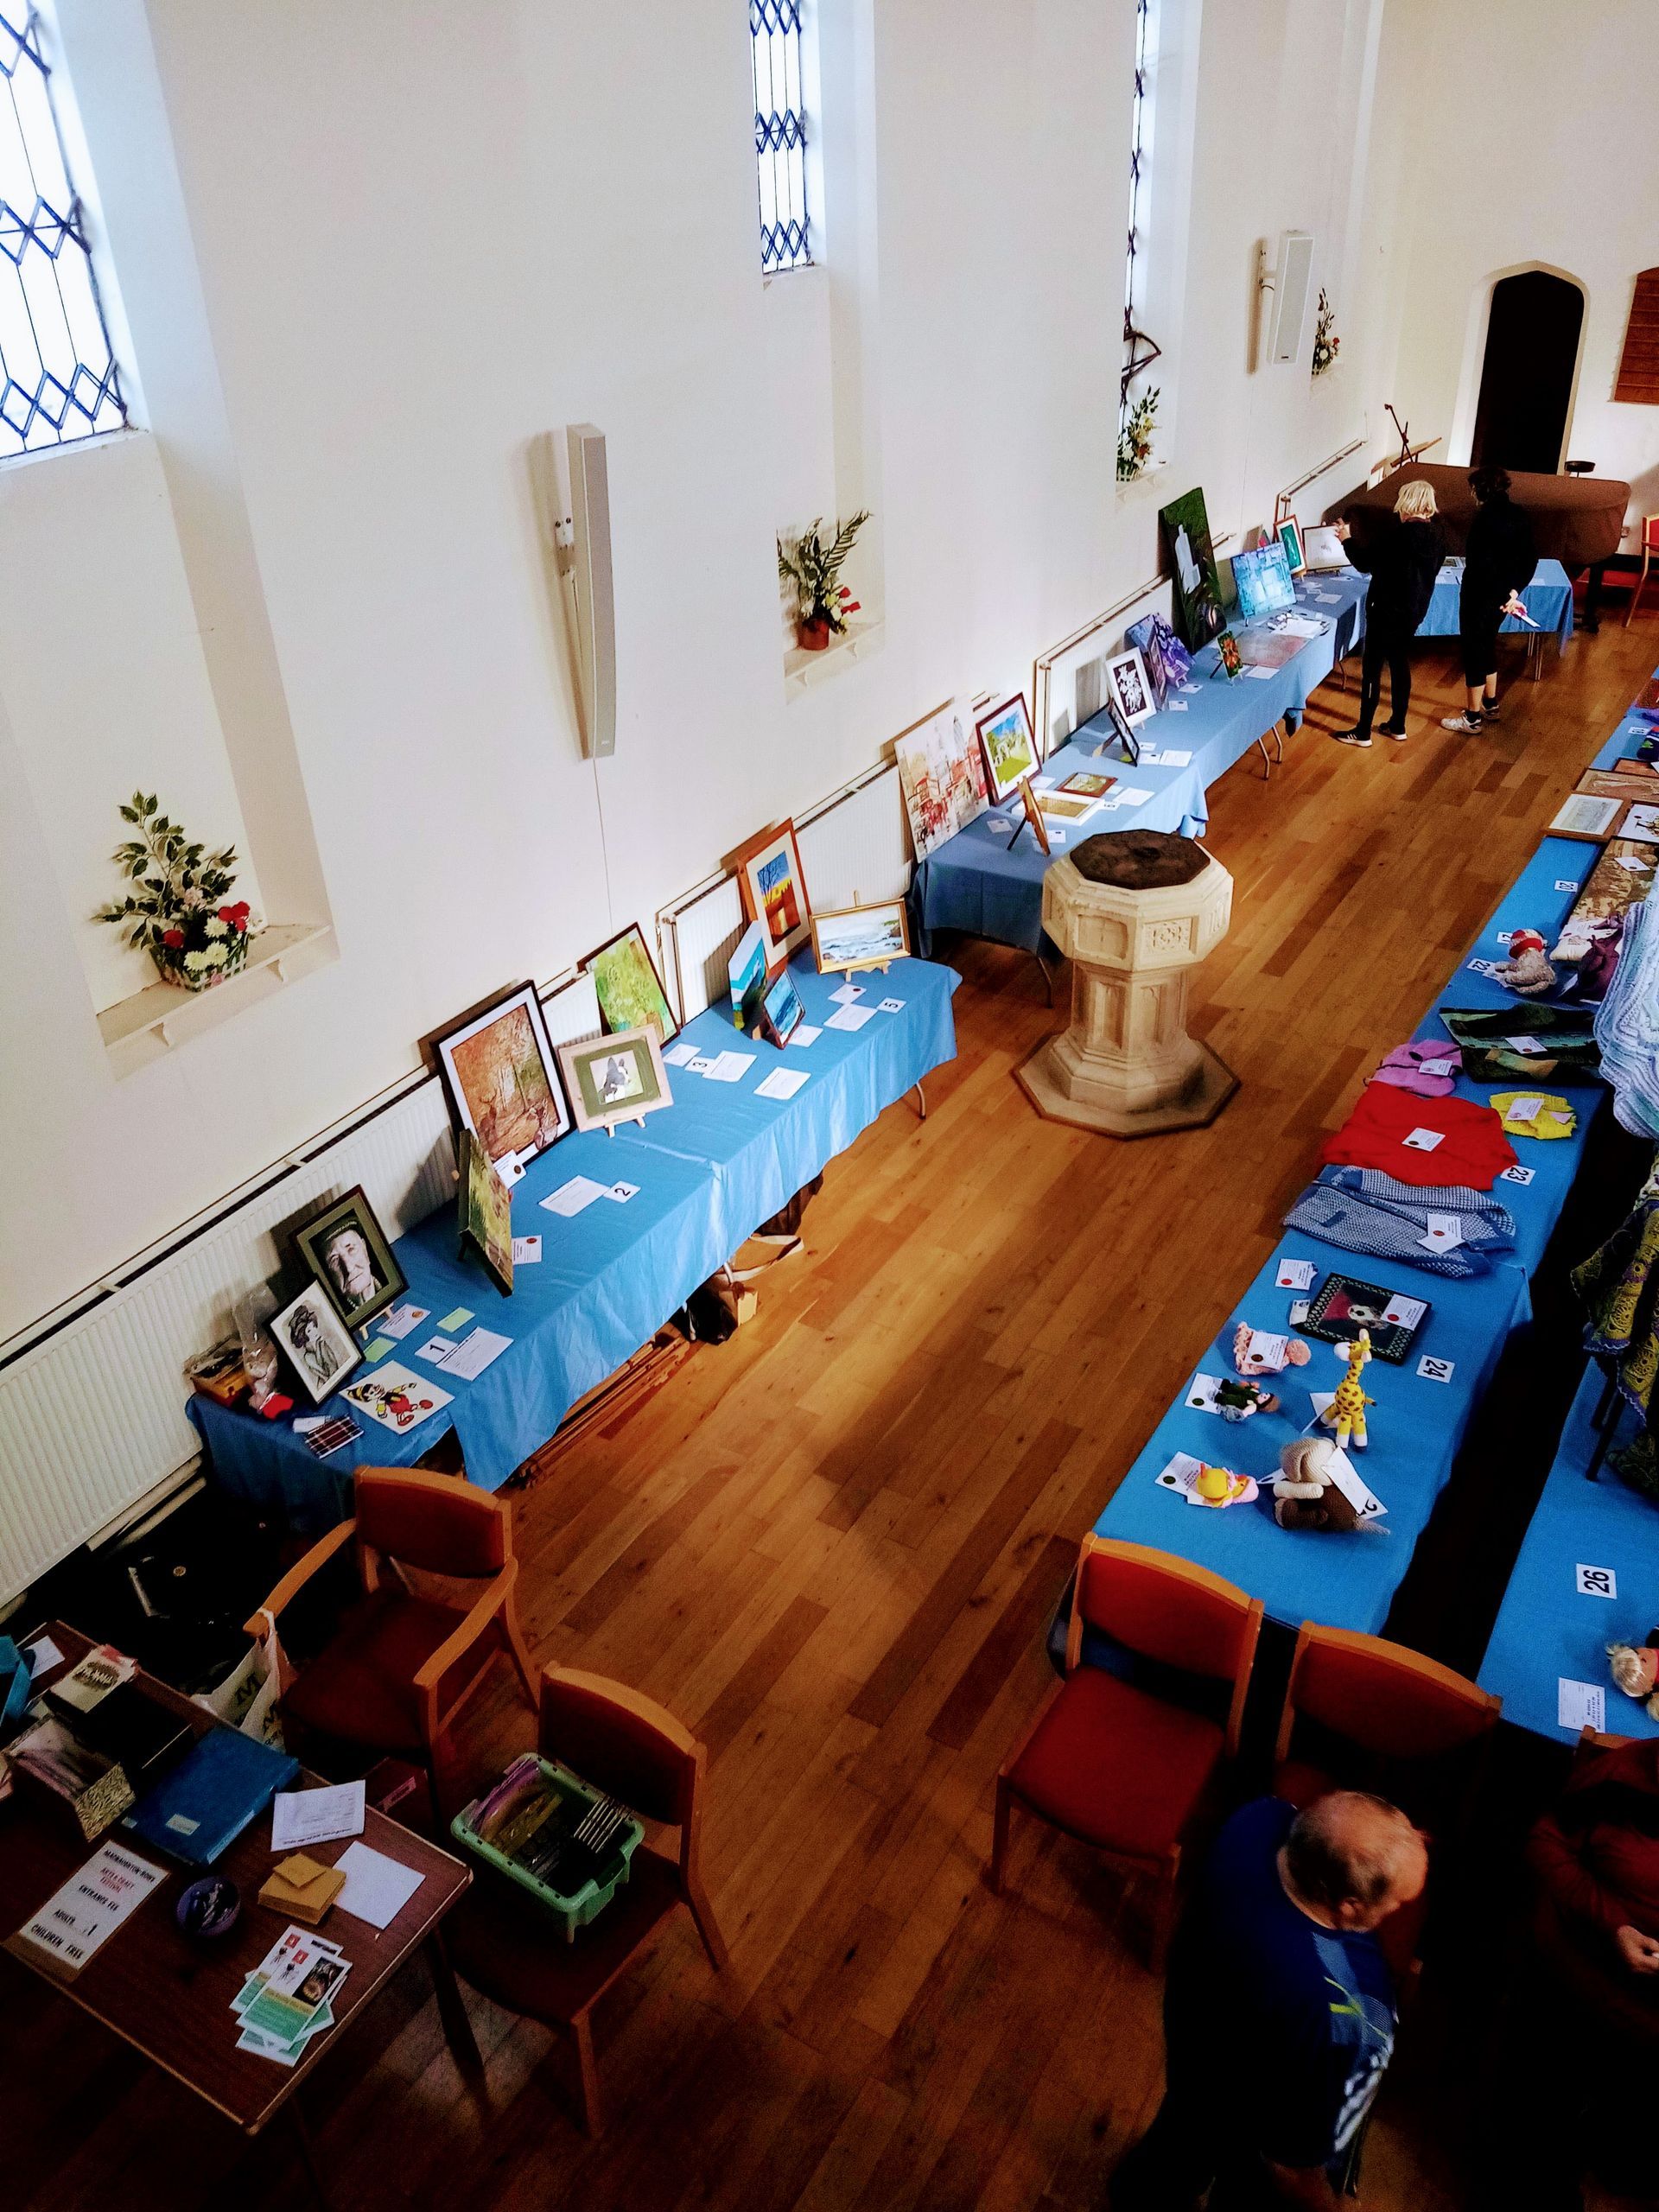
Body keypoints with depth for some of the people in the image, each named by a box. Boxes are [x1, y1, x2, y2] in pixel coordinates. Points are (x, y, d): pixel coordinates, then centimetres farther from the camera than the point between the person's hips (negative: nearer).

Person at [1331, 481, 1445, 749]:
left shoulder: (1400, 534, -21)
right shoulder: (1436, 536, 2)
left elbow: (1365, 562, -14)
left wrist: (1348, 540, 1)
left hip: (1389, 610, -8)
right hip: (1415, 609, 8)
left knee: (1371, 668, 0)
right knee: (1400, 665, 18)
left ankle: (1363, 732, 4)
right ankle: (1398, 726, 25)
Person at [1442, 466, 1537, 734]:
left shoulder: (1487, 519, -21)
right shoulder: (1517, 516, 4)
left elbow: (1482, 566, -25)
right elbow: (1530, 559, 6)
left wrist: (1505, 597, -15)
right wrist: (1513, 592, 2)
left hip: (1481, 598, -8)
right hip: (1500, 596, 8)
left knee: (1473, 652, 2)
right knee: (1487, 647, 24)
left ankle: (1472, 718, 10)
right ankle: (1490, 705, 37)